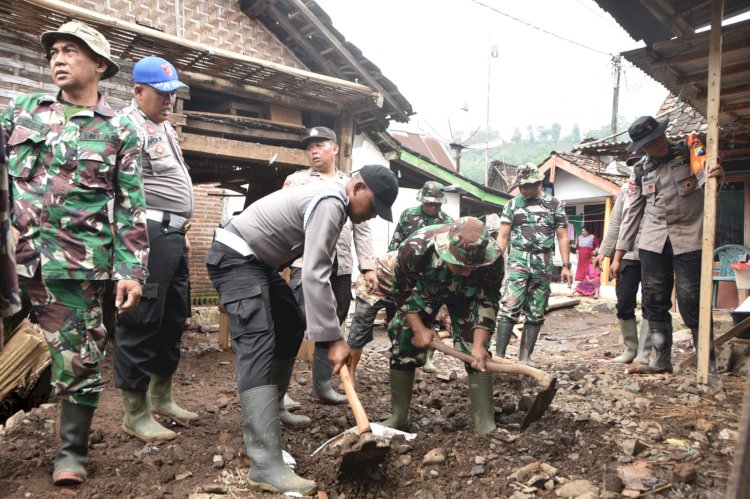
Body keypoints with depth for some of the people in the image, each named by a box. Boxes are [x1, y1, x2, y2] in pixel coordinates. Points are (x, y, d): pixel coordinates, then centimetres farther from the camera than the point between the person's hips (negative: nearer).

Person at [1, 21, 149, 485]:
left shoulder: (120, 131, 4)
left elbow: (130, 207, 1)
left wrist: (131, 271, -6)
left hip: (76, 262, -2)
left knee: (78, 358, 3)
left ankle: (73, 451, 19)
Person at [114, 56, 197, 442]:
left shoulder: (165, 127, 22)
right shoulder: (130, 126, -9)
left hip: (172, 234, 10)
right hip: (148, 233, -10)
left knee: (173, 317, 15)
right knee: (141, 322, -4)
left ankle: (161, 397, 28)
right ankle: (135, 415, 7)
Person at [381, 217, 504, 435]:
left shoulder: (492, 258, -38)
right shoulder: (416, 247, -42)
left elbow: (488, 302, -21)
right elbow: (402, 290, -21)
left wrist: (479, 344, -28)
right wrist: (418, 329, -20)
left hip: (466, 295, 0)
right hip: (423, 290, 0)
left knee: (477, 353, -13)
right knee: (403, 344, -3)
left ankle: (485, 422, -3)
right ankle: (398, 416, 13)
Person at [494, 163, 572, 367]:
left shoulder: (554, 204, 7)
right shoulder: (513, 204, 6)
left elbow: (562, 236, 7)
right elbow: (502, 237, 3)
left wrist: (566, 265, -1)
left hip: (543, 264, 2)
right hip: (518, 260, -1)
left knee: (536, 313, 5)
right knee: (509, 307, -13)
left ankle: (525, 358, 13)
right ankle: (499, 355, -12)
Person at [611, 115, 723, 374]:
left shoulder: (690, 153, 2)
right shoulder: (639, 172, 8)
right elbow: (631, 213, 10)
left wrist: (717, 173, -23)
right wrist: (618, 255, 7)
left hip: (688, 240, -3)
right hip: (653, 243, 3)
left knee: (692, 303, -5)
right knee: (655, 304, 5)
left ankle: (710, 361, 9)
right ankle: (662, 360, 17)